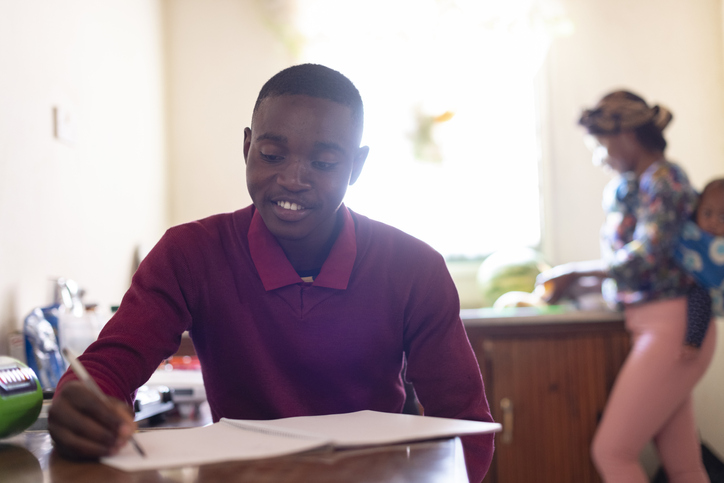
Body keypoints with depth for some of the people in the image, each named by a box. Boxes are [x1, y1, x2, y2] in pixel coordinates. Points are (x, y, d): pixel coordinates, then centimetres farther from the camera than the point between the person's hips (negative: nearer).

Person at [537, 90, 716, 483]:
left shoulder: (661, 179, -11)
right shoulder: (636, 183, 16)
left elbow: (644, 258, -20)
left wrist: (576, 271, -8)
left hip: (670, 328, -9)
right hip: (654, 326, 9)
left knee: (611, 452, -8)